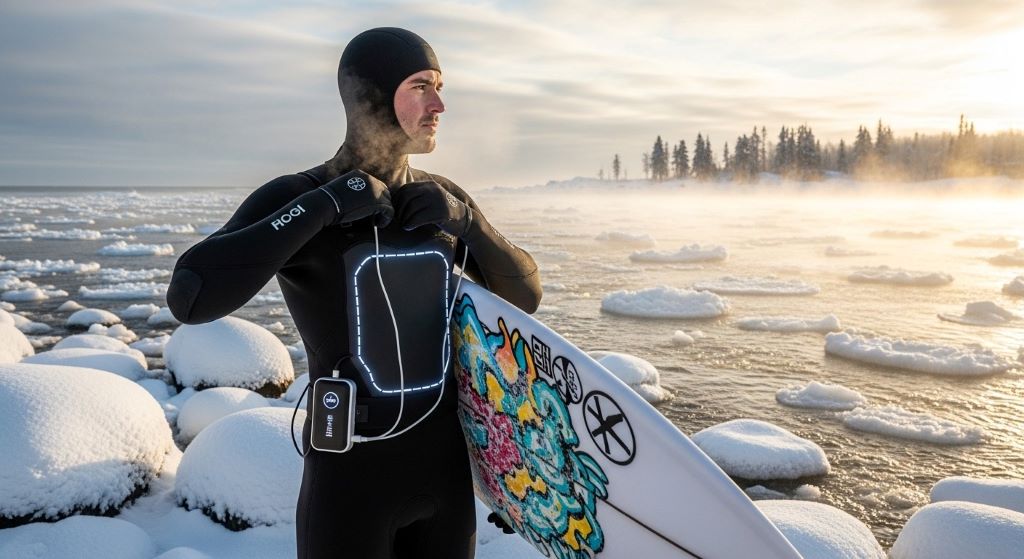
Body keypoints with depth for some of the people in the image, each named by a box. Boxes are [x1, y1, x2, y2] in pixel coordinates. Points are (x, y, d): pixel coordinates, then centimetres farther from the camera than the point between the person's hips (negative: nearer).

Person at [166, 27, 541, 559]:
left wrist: (465, 219, -13)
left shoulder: (442, 198, 1)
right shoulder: (295, 196, -12)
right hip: (351, 476, -4)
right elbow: (191, 298, -26)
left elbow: (525, 295, 2)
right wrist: (324, 206, -26)